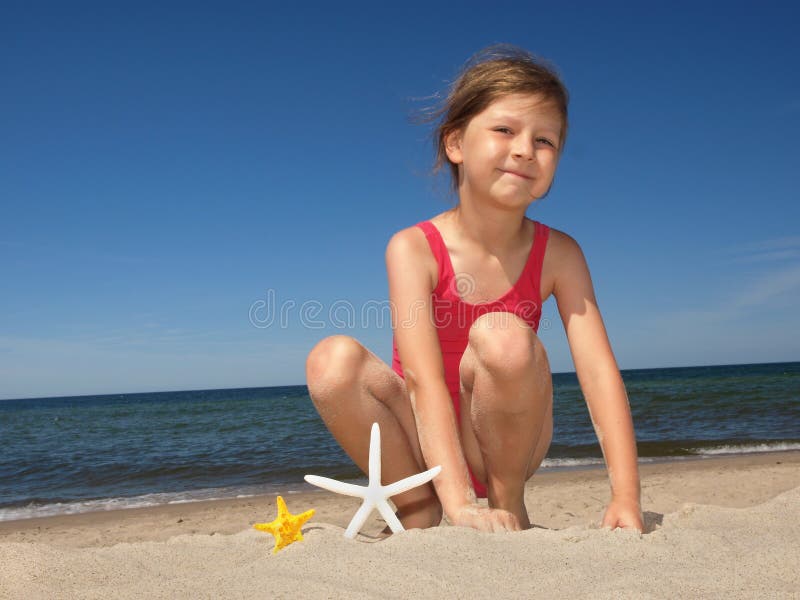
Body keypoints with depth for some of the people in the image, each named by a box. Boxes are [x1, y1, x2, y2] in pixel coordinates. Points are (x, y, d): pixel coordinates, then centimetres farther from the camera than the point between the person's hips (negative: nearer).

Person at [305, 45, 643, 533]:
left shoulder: (558, 255, -9)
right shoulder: (414, 249, -17)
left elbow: (599, 369, -17)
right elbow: (424, 381, -27)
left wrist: (626, 496, -26)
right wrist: (459, 502, -36)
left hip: (506, 438, 1)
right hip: (423, 439, 0)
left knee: (504, 337, -31)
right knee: (334, 359, -28)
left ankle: (509, 505, -7)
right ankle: (419, 514, -9)